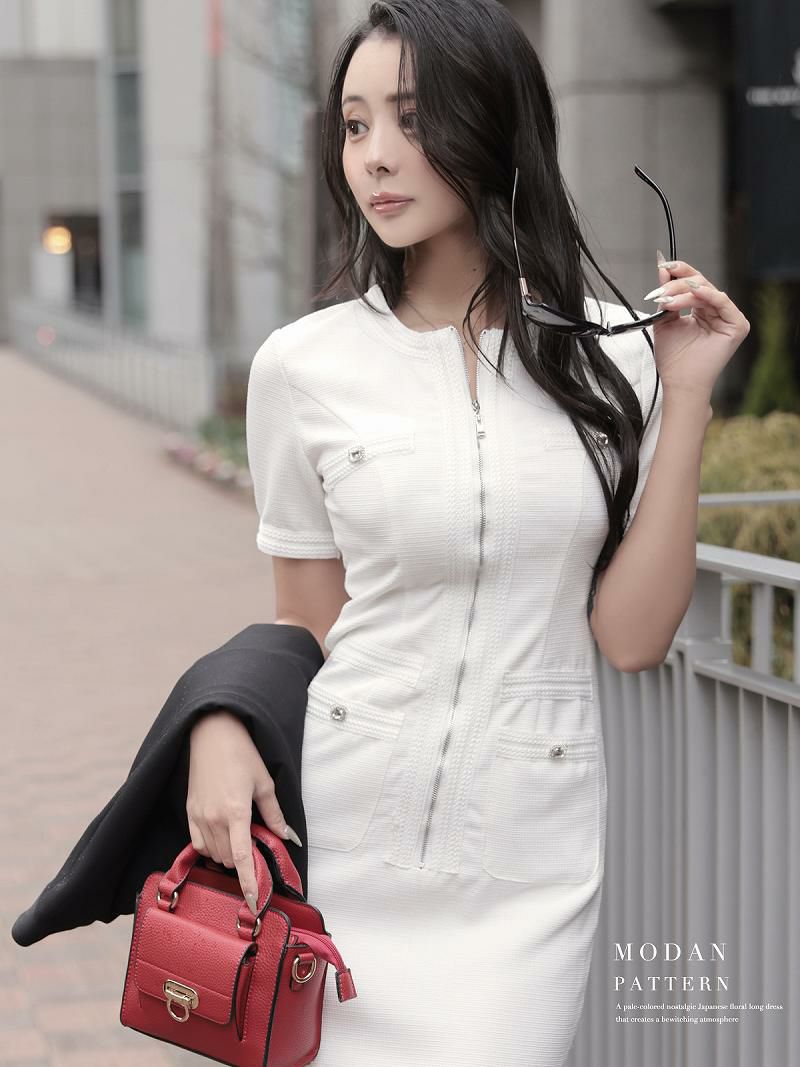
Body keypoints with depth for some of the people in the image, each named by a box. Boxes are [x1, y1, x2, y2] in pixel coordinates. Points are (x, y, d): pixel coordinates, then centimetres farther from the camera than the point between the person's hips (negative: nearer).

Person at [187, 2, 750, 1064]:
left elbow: (632, 636, -5)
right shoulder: (305, 366, -3)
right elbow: (303, 624, 8)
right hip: (337, 841, 0)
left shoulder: (612, 350, -1)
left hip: (528, 867, 0)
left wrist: (685, 397, -9)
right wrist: (221, 722, -12)